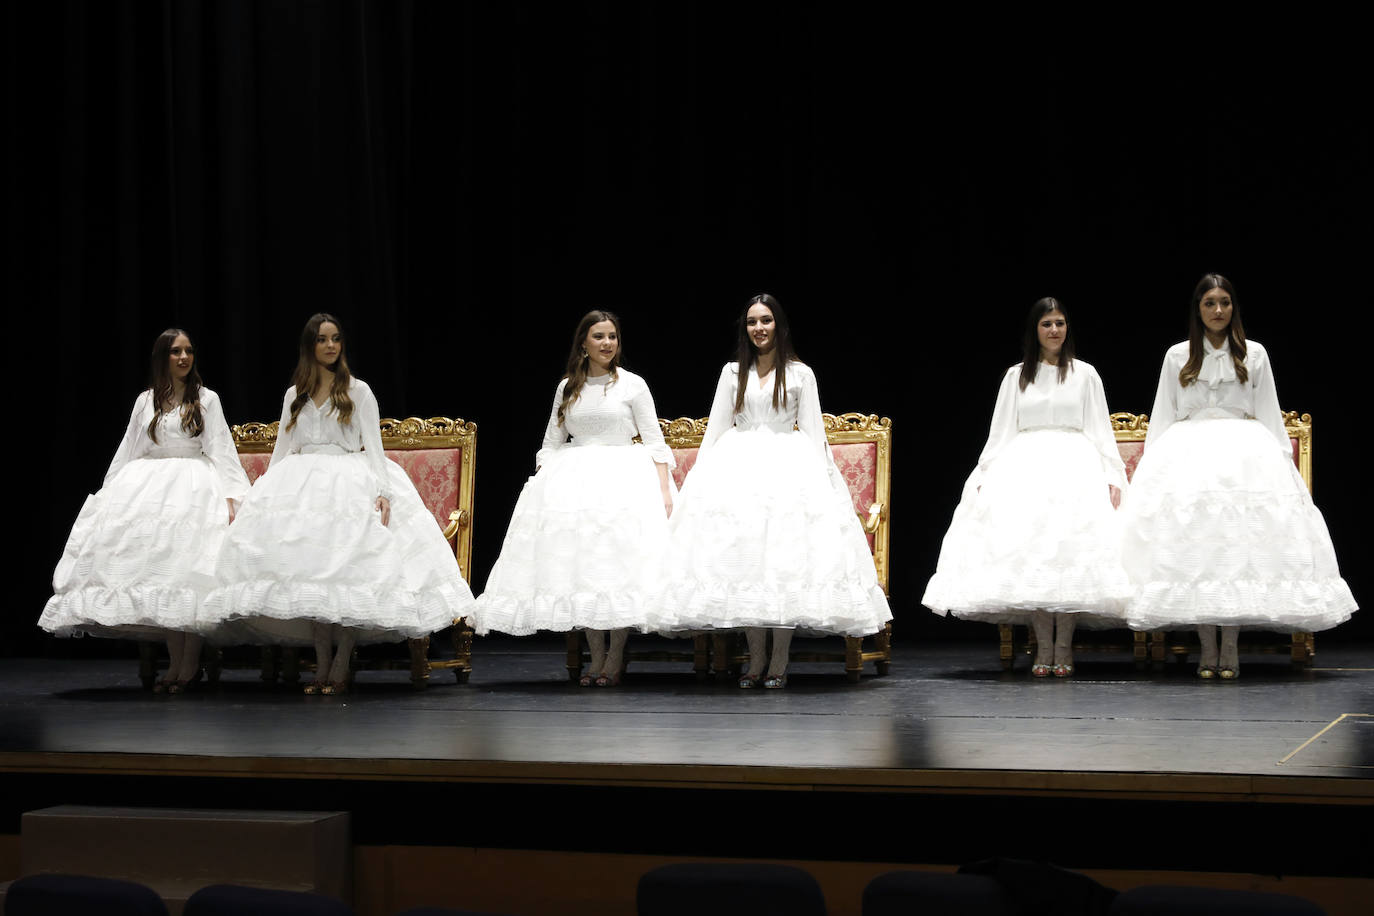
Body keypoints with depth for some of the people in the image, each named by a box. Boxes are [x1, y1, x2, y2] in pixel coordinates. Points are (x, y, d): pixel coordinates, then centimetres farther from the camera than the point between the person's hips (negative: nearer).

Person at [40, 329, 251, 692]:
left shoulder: (206, 399, 8)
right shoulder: (145, 402, 15)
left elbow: (221, 450, 0)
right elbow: (128, 452, 18)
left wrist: (230, 499, -11)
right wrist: (108, 496, 13)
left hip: (194, 488, -3)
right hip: (148, 489, 3)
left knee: (187, 570, -14)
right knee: (158, 570, -7)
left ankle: (189, 665, -11)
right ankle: (175, 662, -3)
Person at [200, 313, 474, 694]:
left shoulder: (358, 391, 6)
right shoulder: (294, 396, 16)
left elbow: (373, 447, 0)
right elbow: (281, 451, 19)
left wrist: (382, 492, -13)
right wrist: (267, 496, 13)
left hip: (350, 486, -3)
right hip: (300, 487, 3)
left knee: (348, 572, -13)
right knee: (309, 574, -7)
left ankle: (341, 666, -9)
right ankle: (321, 664, -3)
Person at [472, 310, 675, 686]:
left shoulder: (632, 385, 3)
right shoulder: (567, 388, 12)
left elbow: (654, 441, 1)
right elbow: (551, 443, 16)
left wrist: (664, 490, -9)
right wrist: (540, 486, 5)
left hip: (623, 479, -3)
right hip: (572, 480, 3)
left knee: (619, 564, -10)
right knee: (580, 566, -4)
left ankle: (615, 658, -2)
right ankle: (596, 658, 4)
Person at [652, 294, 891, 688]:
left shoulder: (800, 374, 6)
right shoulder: (733, 373, 12)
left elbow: (813, 432, 5)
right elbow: (716, 428, 14)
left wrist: (820, 479, -3)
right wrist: (699, 476, 9)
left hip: (789, 468, -2)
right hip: (739, 469, 2)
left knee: (787, 559, -9)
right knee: (745, 562, -6)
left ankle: (779, 661, -4)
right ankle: (756, 659, 0)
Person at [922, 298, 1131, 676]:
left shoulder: (1085, 374, 11)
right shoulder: (1016, 376, 13)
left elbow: (1100, 429, 9)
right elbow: (1000, 432, 13)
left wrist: (1112, 476, 0)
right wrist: (984, 477, 6)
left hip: (1075, 466, -1)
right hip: (1025, 467, 1)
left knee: (1071, 552, -11)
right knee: (1030, 553, -9)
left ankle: (1064, 648, -7)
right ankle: (1043, 648, -4)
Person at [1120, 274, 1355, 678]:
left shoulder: (1253, 354, 12)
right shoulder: (1177, 356, 13)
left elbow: (1270, 416, 13)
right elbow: (1162, 417, 14)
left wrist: (1283, 460, 7)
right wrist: (1149, 461, 8)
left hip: (1244, 454, 0)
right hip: (1188, 456, 1)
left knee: (1239, 547, -12)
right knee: (1194, 550, -9)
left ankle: (1230, 646, -11)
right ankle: (1207, 647, -7)